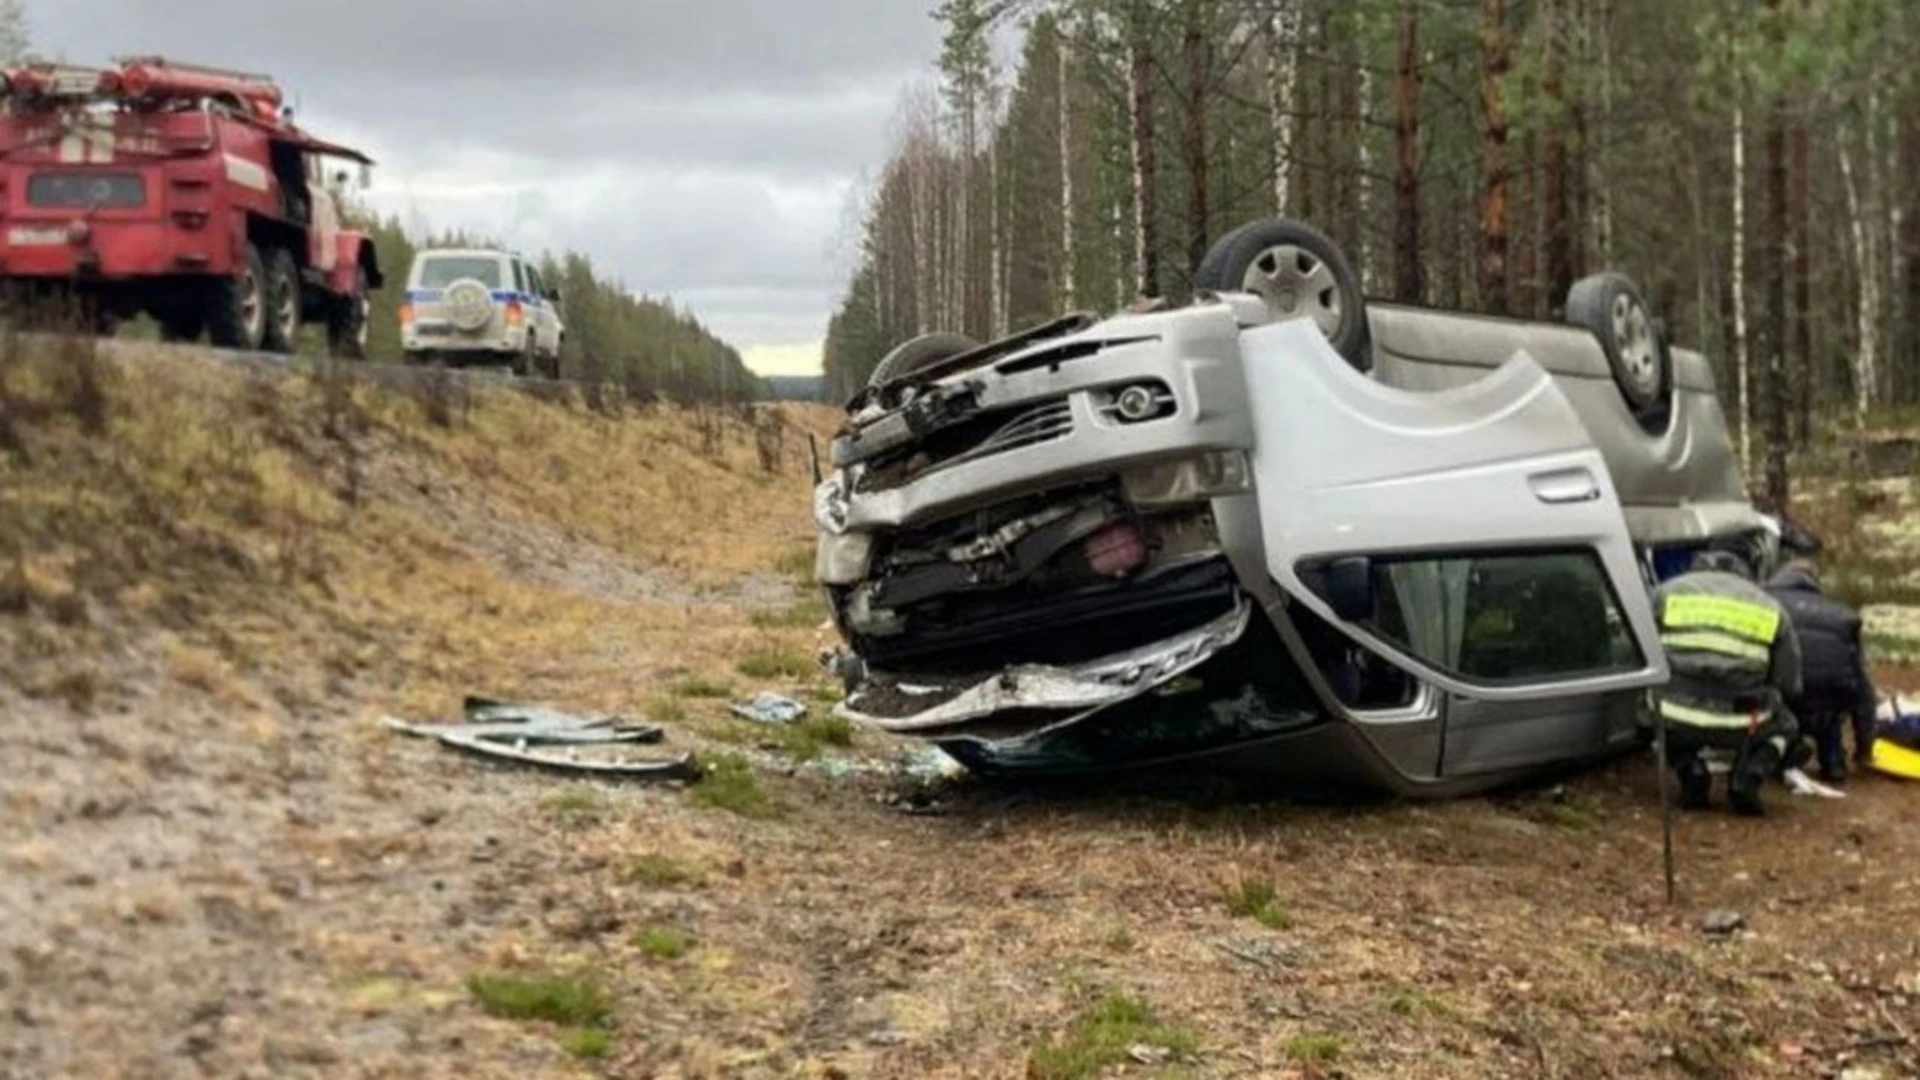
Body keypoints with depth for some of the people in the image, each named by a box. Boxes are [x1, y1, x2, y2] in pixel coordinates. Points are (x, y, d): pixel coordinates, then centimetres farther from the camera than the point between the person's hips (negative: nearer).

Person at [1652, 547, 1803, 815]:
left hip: (1675, 722, 0)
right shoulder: (1770, 608, 15)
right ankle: (1748, 777, 4)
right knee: (1784, 725, 32)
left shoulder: (1668, 593, 13)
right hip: (1737, 727, 0)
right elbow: (1789, 686, 13)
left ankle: (1691, 774, 10)